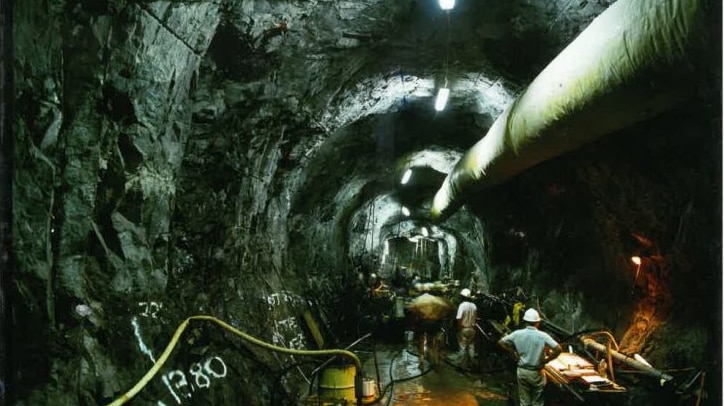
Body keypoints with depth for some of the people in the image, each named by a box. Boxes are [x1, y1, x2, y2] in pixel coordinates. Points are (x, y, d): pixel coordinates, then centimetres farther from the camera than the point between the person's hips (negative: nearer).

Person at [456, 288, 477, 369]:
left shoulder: (462, 305, -16)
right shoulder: (474, 306, 2)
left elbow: (459, 319, -19)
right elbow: (475, 318, 7)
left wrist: (458, 328, -8)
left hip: (463, 329, -5)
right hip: (472, 329, 6)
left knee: (463, 347, 2)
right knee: (471, 346, 13)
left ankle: (463, 365, 5)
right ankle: (471, 364, 17)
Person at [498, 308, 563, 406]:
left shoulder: (517, 334, -7)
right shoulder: (543, 336, -14)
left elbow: (501, 342, 0)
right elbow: (558, 349, -21)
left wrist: (514, 353, 3)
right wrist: (545, 361, -11)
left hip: (522, 371, 2)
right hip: (536, 372, -2)